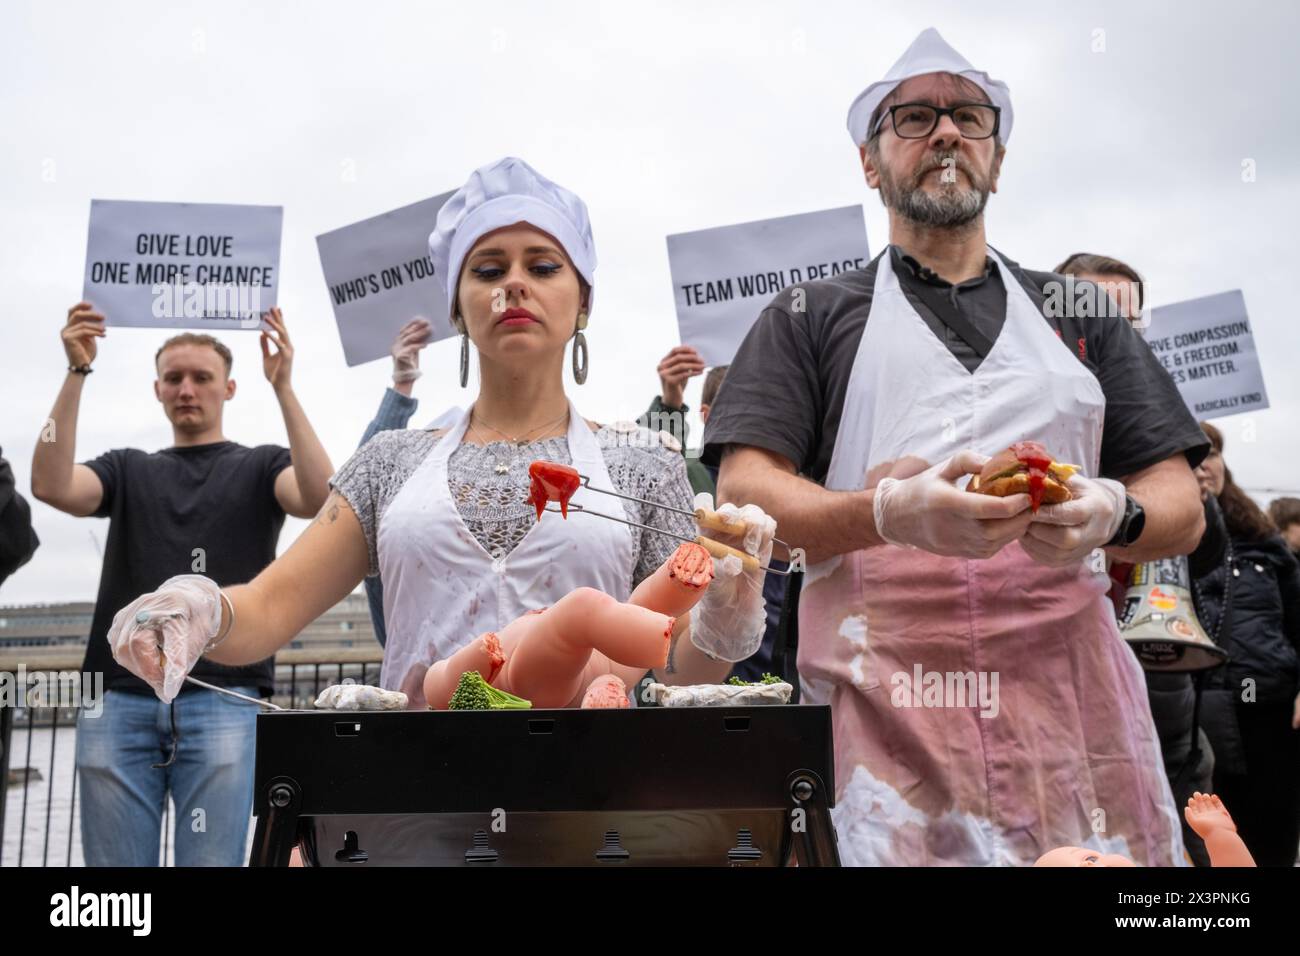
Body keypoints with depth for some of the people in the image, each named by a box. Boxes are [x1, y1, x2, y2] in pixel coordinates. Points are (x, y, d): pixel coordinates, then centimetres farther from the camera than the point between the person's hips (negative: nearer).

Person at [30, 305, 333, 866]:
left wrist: (283, 387, -14)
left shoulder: (260, 467, 12)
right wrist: (77, 373, -6)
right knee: (114, 874, 4)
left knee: (211, 860, -2)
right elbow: (51, 485, -1)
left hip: (222, 700, -2)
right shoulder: (128, 470, 19)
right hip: (118, 700, 3)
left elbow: (319, 495, -10)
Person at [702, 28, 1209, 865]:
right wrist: (890, 513, -20)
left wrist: (1112, 514, -11)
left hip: (1075, 697, 3)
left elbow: (1181, 508, 13)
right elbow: (746, 495, -1)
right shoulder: (811, 316, 12)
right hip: (885, 705, -2)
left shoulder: (1079, 315, 19)